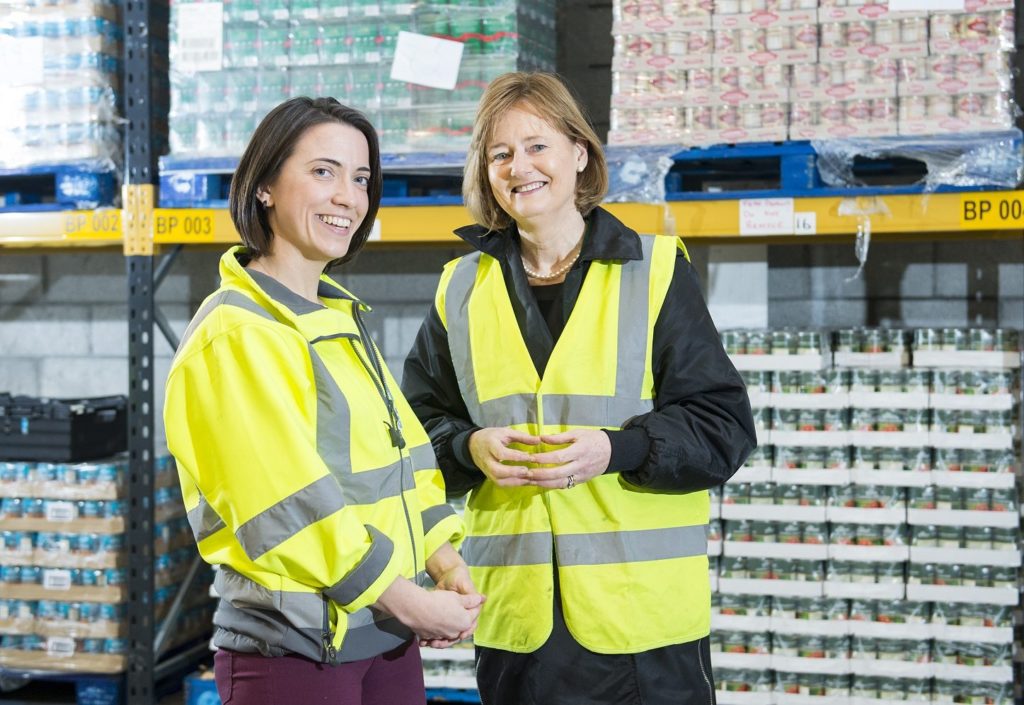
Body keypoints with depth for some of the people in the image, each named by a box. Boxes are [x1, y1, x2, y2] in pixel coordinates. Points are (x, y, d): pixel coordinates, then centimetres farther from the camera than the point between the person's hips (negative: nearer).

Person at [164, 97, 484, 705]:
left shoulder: (341, 318, 14)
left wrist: (447, 566, -4)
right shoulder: (235, 333, -13)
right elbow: (291, 506, -19)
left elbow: (407, 455, 10)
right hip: (293, 649, -8)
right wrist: (408, 602, -15)